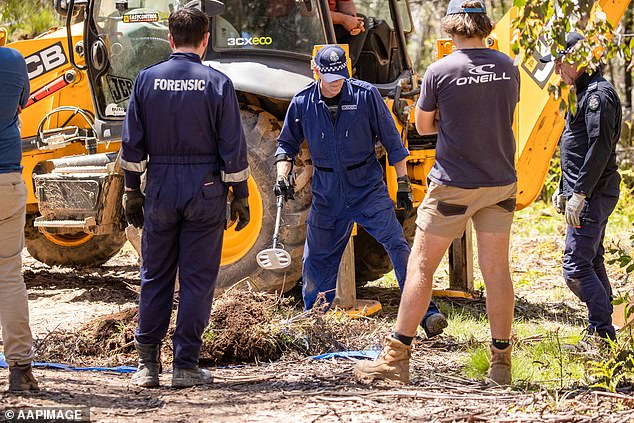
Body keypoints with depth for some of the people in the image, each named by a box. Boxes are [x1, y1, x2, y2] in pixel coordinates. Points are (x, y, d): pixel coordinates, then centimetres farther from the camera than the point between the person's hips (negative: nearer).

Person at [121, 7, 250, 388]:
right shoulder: (217, 84, -6)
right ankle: (186, 365, 4)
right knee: (197, 278, 4)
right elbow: (233, 148, -5)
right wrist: (241, 197, 4)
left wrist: (132, 191, 11)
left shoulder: (147, 80, -1)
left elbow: (132, 143, 2)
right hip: (205, 190, -2)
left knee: (155, 276, 11)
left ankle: (148, 363, 11)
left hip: (160, 189, 2)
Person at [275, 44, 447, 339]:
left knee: (397, 245, -15)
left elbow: (391, 140, 0)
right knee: (316, 259, 9)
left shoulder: (366, 95, -7)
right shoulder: (302, 104, -1)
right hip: (326, 194, 2)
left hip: (367, 188, -2)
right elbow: (287, 144, 13)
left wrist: (403, 183, 0)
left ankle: (425, 314, -15)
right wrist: (282, 176, -4)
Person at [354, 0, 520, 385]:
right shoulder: (508, 68, 0)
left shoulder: (440, 72, -12)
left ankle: (397, 356, 4)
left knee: (421, 266, 4)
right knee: (497, 270, 7)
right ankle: (501, 362, 10)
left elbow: (423, 126, 1)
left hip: (453, 184, -4)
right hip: (500, 184, 4)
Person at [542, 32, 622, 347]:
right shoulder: (582, 92, 18)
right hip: (585, 194, 11)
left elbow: (600, 148, -23)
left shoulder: (598, 94, -15)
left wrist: (580, 194, -24)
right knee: (591, 264, 14)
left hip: (593, 195, -11)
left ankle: (602, 333, -8)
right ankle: (601, 332, 20)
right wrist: (564, 189, 21)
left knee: (576, 267, -12)